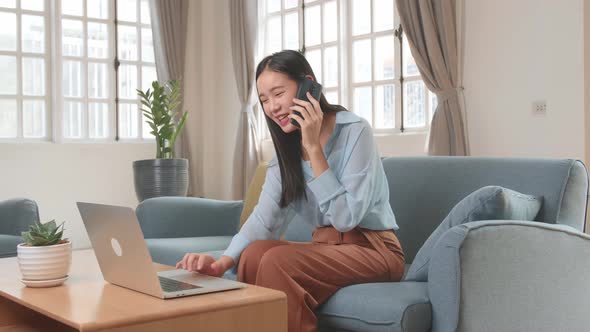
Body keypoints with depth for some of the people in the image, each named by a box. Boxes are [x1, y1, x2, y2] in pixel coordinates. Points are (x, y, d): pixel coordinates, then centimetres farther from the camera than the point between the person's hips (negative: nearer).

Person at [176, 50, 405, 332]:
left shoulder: (354, 131, -14)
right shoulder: (286, 147, 6)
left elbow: (346, 218, -21)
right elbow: (263, 219, -7)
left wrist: (314, 148, -22)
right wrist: (223, 262, -25)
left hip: (373, 249, -5)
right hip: (326, 246, 5)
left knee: (278, 261, -29)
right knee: (254, 253, -24)